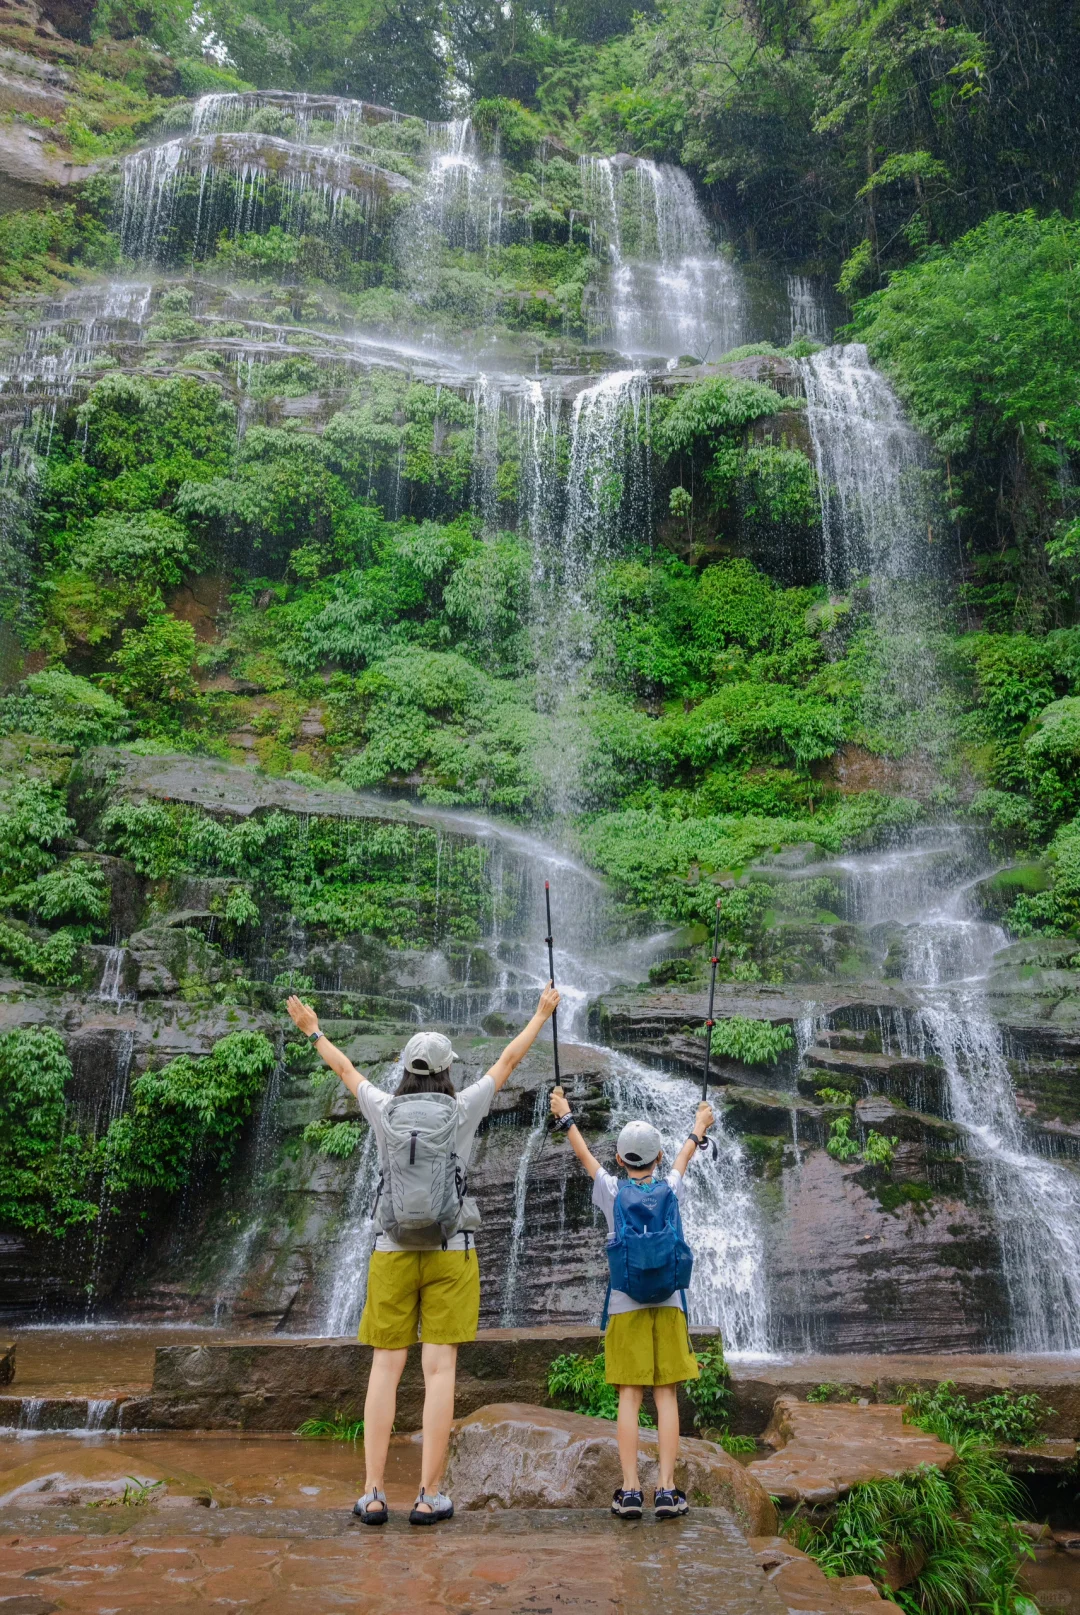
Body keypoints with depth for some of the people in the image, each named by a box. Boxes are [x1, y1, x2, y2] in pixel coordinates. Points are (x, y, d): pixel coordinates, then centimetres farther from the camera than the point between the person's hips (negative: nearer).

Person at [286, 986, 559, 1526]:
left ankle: (373, 1495, 3)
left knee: (385, 1371, 6)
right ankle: (429, 1497, 1)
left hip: (393, 1254, 1)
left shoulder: (385, 1111, -3)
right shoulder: (461, 1110, -6)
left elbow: (346, 1071, 15)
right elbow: (508, 1061, 7)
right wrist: (543, 1014, 20)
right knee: (439, 1372, 1)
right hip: (450, 1255, -1)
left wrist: (313, 1031, 33)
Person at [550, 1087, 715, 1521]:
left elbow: (584, 1154, 16)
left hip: (625, 1305, -1)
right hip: (668, 1303, 1)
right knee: (666, 1396, 3)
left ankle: (630, 1491, 0)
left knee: (629, 1396, 1)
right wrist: (699, 1126, 44)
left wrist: (565, 1116, 31)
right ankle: (666, 1490, 2)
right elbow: (684, 1157, 24)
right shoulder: (670, 1188, 3)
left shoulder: (611, 1190, 0)